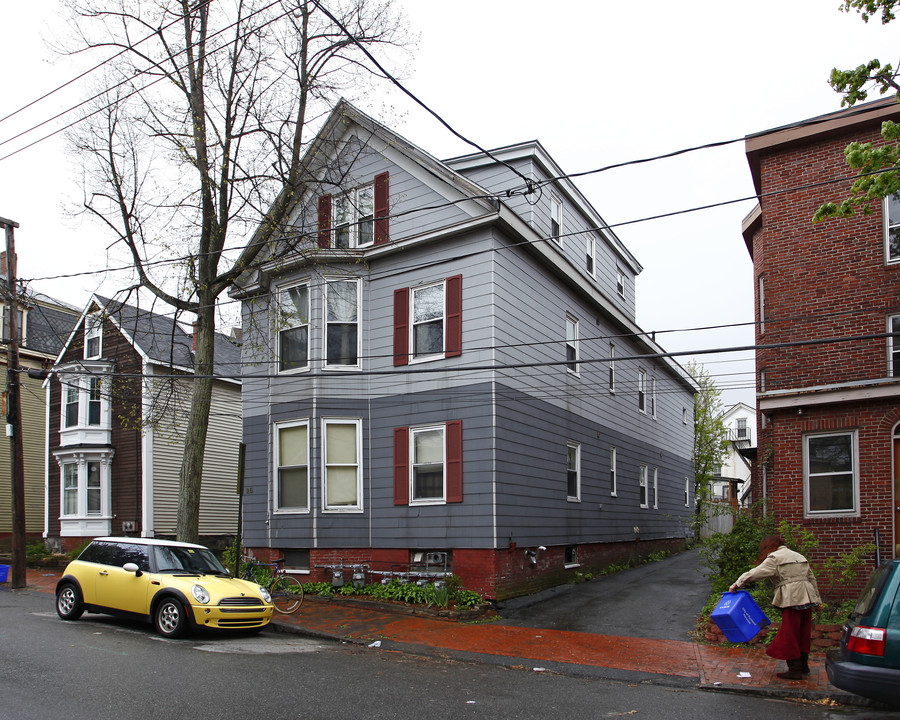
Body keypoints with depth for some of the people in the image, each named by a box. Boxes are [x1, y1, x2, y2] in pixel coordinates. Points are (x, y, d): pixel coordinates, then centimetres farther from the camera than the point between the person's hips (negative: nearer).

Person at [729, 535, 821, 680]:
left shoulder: (774, 558, -3)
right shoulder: (800, 556, 21)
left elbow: (755, 573, -11)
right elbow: (811, 578, 23)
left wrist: (736, 584, -7)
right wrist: (818, 600, 27)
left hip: (792, 599, -8)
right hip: (807, 598, 8)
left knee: (790, 635, -1)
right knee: (803, 633, 16)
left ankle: (795, 670, 1)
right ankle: (803, 666, 23)